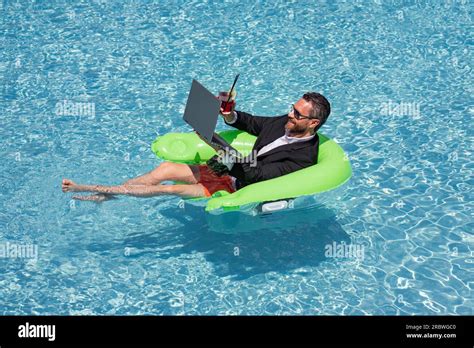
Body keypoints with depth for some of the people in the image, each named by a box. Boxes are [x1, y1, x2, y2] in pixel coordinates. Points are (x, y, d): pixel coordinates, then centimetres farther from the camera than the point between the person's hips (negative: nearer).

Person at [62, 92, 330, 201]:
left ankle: (105, 190, -7)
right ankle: (104, 195, 0)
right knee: (166, 168, -6)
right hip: (224, 169, 8)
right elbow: (251, 122, 18)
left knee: (172, 188, -17)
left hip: (236, 187, -8)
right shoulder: (286, 122, 5)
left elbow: (257, 173, -26)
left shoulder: (304, 158, -20)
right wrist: (230, 115, -5)